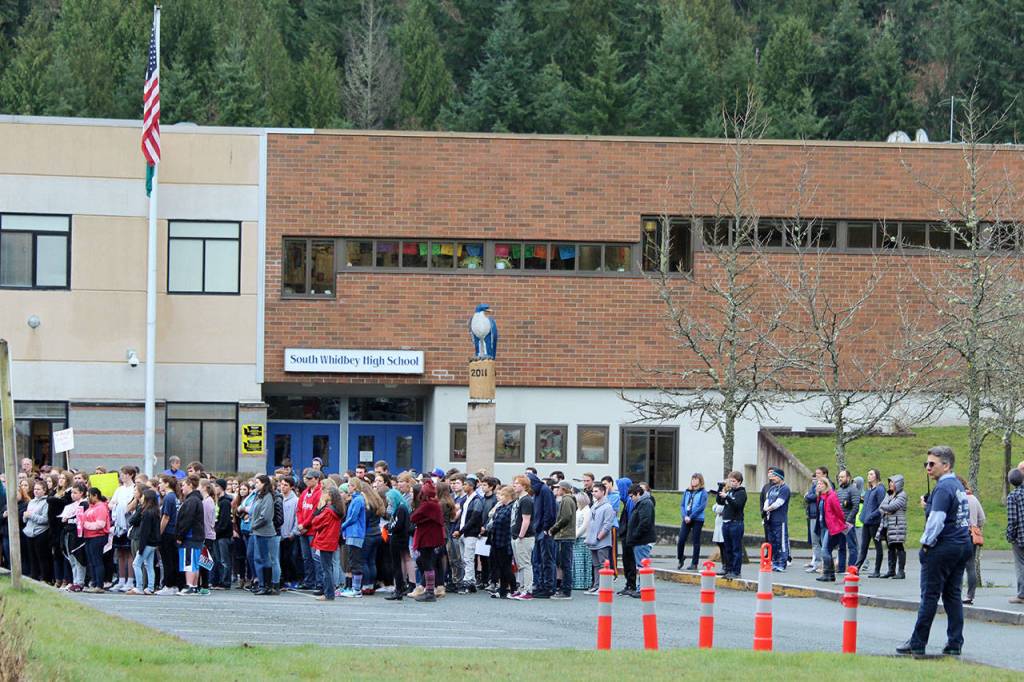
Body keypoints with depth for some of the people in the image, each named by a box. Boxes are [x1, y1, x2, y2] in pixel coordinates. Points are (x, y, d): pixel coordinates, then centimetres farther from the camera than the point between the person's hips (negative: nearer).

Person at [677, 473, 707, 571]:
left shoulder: (703, 493, -1)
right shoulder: (687, 492, 13)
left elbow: (702, 506, -10)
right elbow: (682, 504, 10)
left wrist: (690, 517, -14)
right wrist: (684, 516, -7)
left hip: (697, 520, -4)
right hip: (686, 519, 4)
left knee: (696, 542, 1)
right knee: (681, 540, -4)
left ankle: (694, 564, 6)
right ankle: (680, 560, 14)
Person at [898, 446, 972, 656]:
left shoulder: (943, 488, -15)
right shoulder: (959, 487, 15)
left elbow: (936, 520, -22)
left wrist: (926, 543, -11)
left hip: (942, 549, -9)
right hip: (963, 546, 9)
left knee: (929, 596, -3)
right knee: (953, 596, 10)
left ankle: (918, 643, 0)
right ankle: (955, 643, 8)